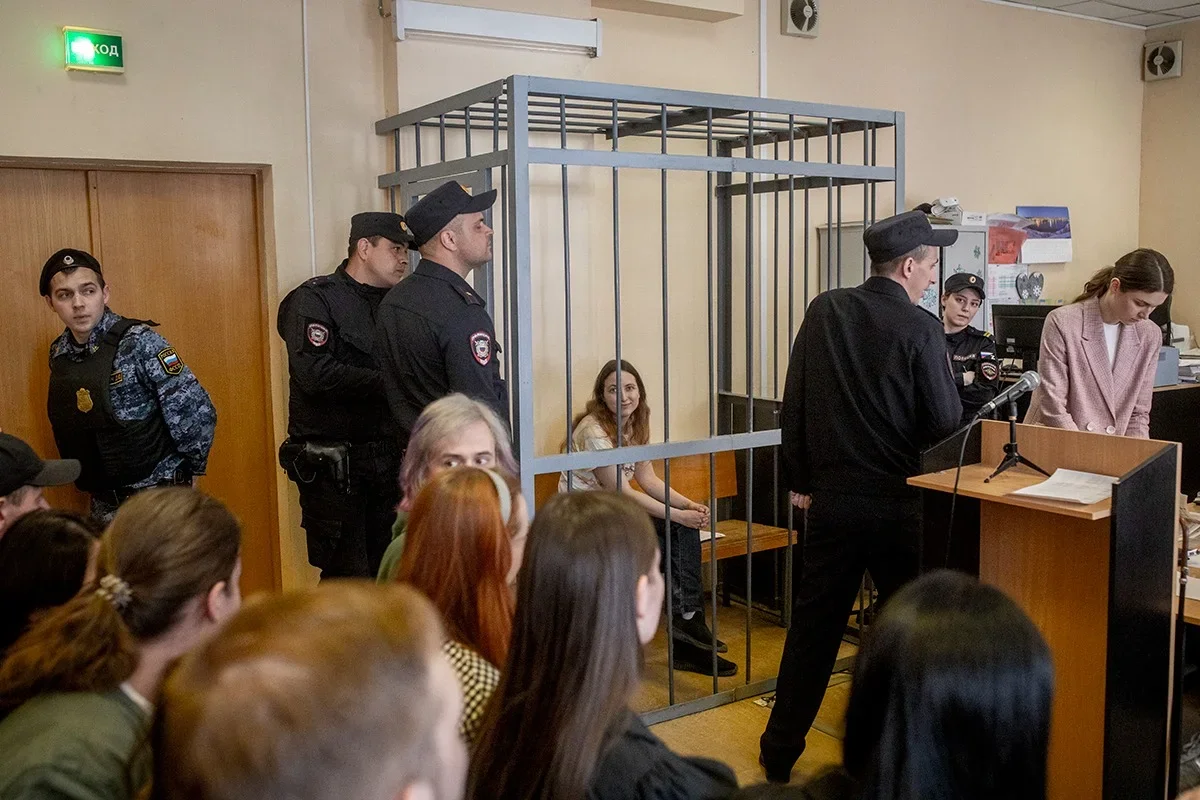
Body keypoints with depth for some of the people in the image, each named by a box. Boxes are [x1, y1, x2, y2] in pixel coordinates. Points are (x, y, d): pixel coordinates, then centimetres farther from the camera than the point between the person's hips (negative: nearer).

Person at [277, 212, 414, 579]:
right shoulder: (314, 299, -6)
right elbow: (316, 374, -20)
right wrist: (387, 383, -16)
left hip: (385, 461, 6)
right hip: (332, 467, -6)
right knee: (349, 580, -3)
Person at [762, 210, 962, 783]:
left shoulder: (824, 312, 0)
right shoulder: (919, 328, -12)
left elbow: (793, 405, 4)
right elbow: (945, 424, -11)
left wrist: (801, 480, 12)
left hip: (831, 495, 4)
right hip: (898, 501, -4)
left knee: (814, 625, 13)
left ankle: (779, 755, 23)